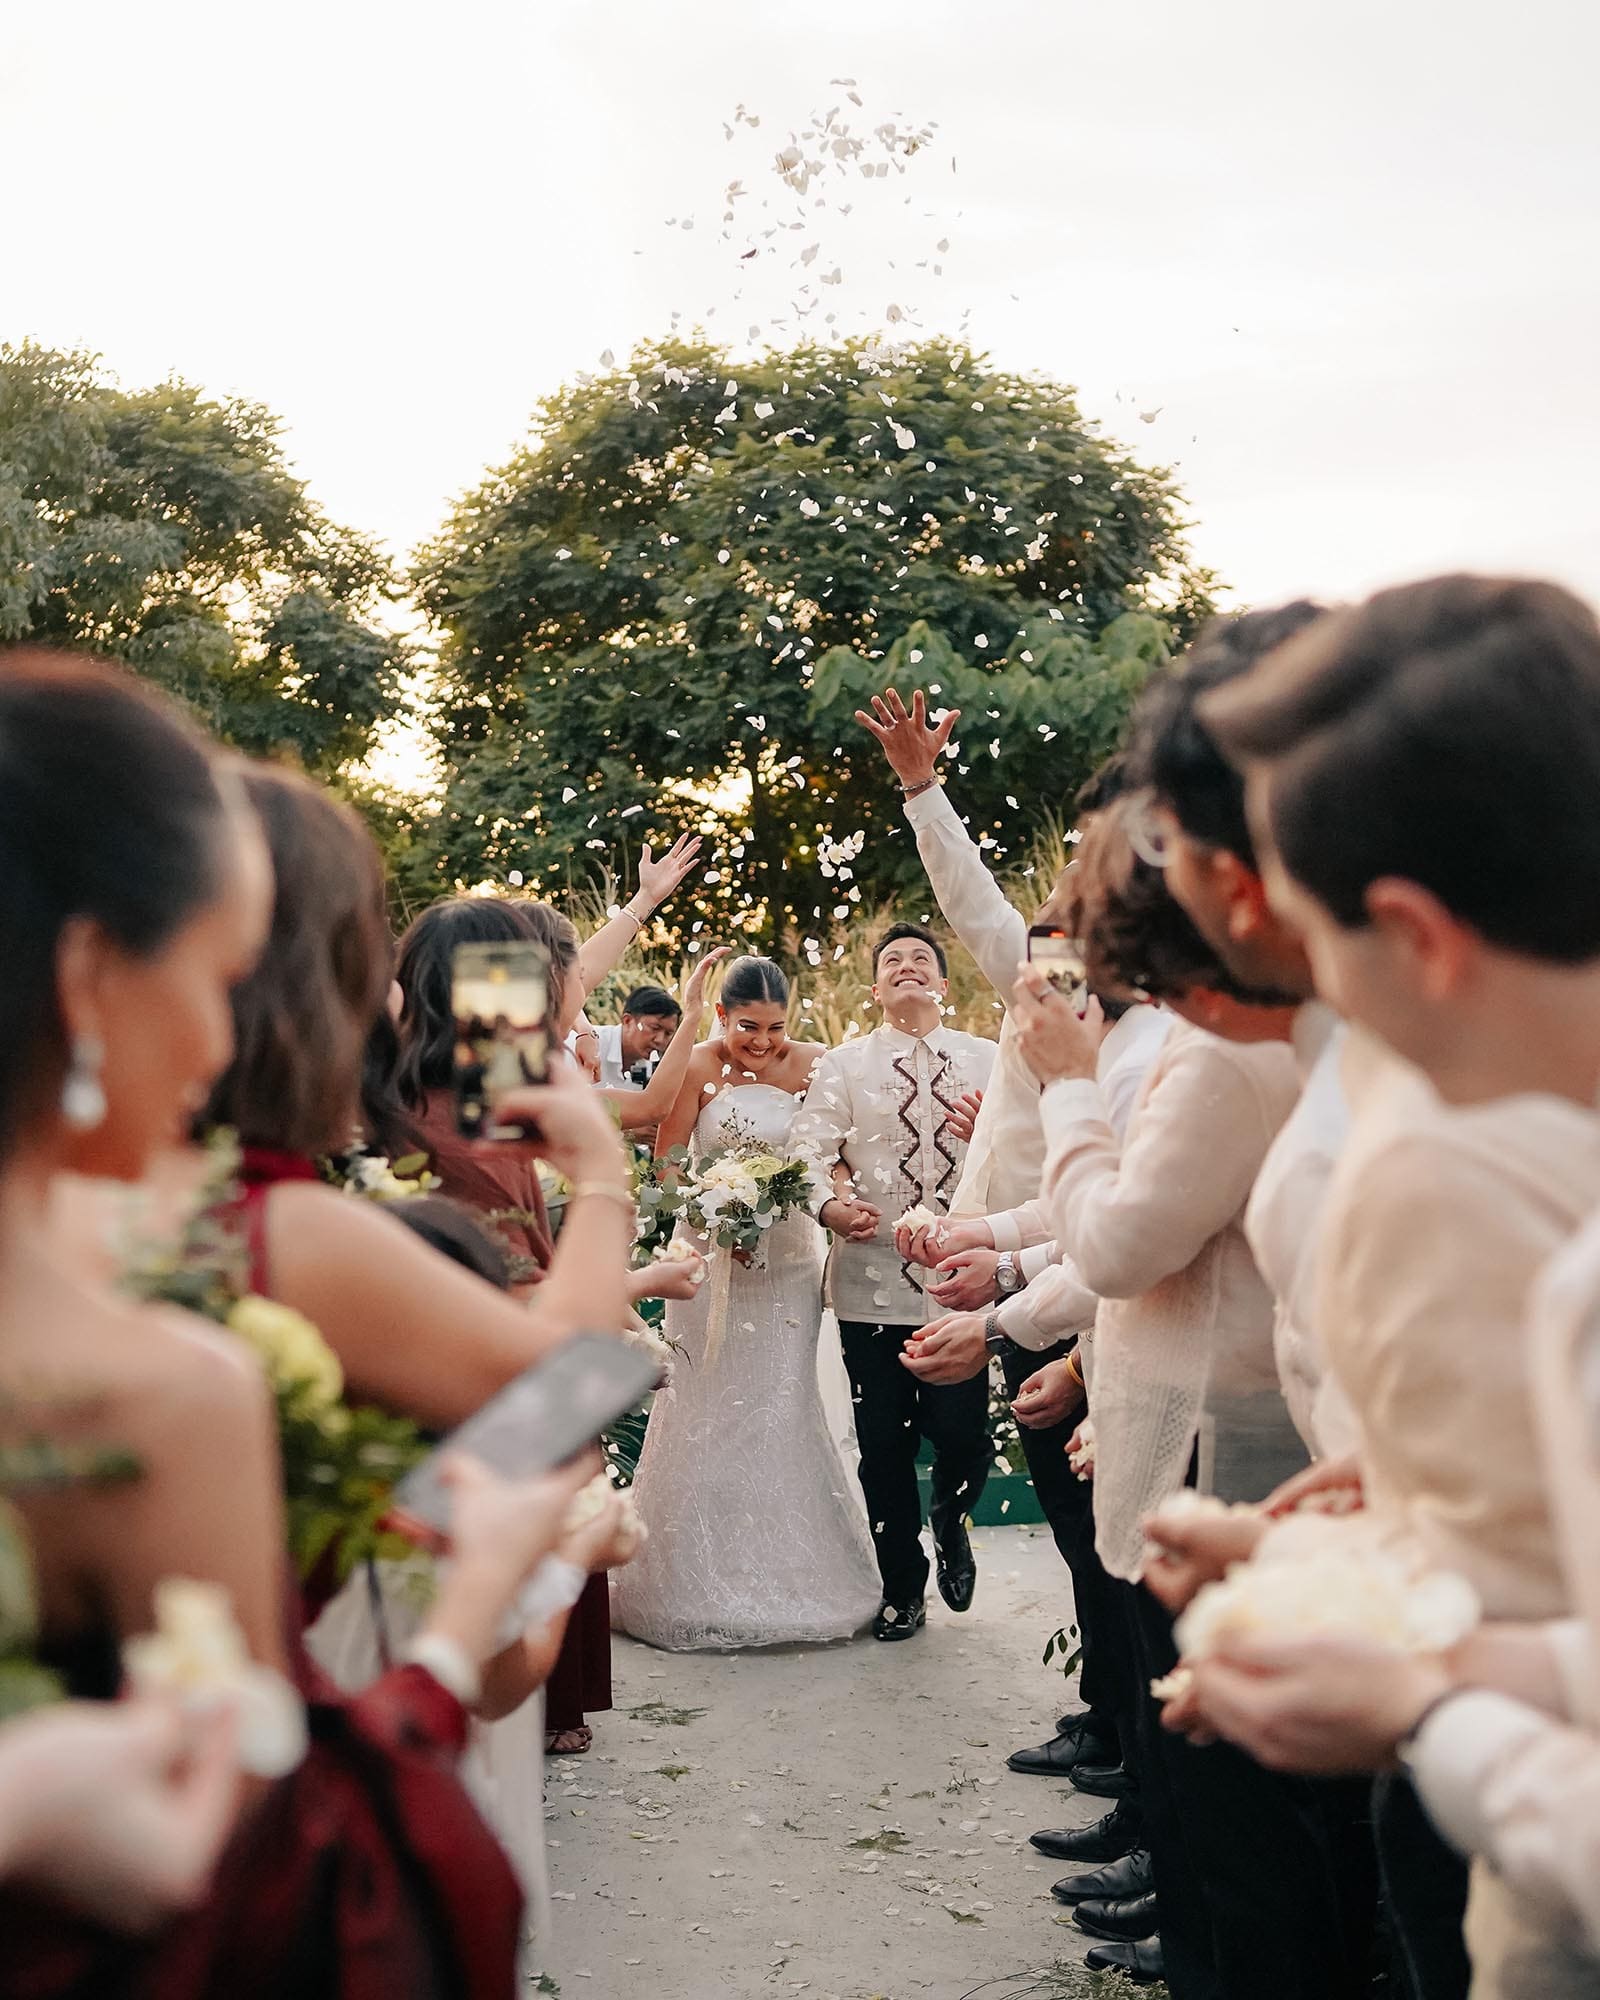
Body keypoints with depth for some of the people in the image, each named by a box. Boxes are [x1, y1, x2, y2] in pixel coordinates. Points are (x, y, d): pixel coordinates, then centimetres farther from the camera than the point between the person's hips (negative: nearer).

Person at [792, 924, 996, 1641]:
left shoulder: (988, 1061, 10)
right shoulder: (842, 1065, 8)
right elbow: (811, 1149, -3)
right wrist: (832, 1204, -22)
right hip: (872, 1279, 0)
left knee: (963, 1434, -4)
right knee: (884, 1445, 6)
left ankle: (950, 1525, 32)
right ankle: (902, 1589, 24)